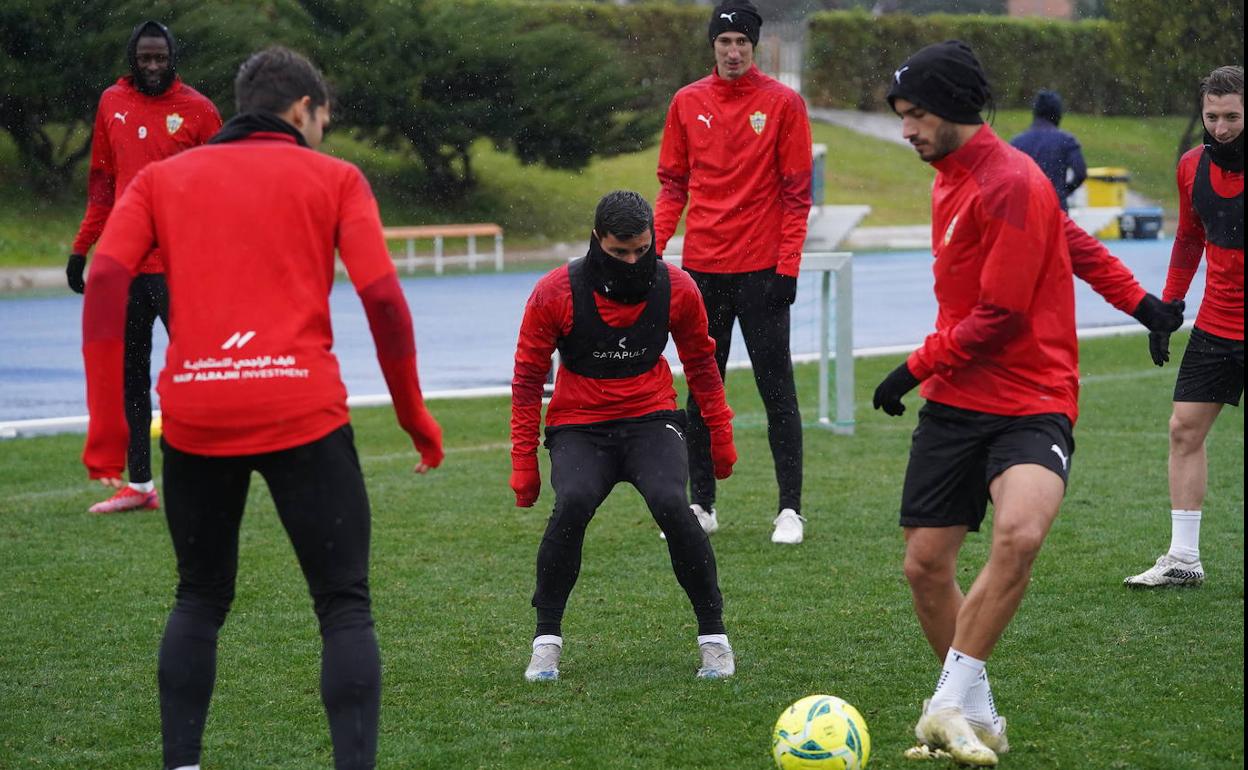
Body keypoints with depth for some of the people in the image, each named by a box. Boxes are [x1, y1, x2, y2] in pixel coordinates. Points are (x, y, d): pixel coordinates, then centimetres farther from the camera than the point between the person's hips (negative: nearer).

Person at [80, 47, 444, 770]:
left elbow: (106, 280, 1)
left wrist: (107, 425, 1)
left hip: (193, 414, 3)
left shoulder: (161, 178, 16)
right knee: (345, 607, 5)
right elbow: (382, 296, -1)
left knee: (200, 600, 20)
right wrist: (415, 416, 9)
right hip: (301, 410, -3)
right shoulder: (334, 178, 10)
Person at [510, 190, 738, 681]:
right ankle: (546, 641, -16)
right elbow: (528, 379, -2)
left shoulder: (676, 288, -6)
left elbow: (700, 364, 12)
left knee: (671, 504, -28)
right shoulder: (555, 293, -11)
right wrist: (524, 464, -4)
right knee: (572, 505, -31)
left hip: (651, 419, 1)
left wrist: (721, 434, 14)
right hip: (579, 426, -1)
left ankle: (713, 636, -12)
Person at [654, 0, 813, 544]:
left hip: (761, 271, -4)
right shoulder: (688, 103, 7)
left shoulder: (782, 103, -3)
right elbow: (673, 184, 12)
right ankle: (701, 505, 16)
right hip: (702, 269, 4)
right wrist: (654, 246, 0)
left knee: (777, 391, -1)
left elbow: (796, 192, -4)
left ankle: (790, 509, 3)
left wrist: (787, 267, -10)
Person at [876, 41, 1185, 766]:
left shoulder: (1010, 183, -17)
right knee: (925, 563, 3)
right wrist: (1136, 298, 24)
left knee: (1019, 534, -32)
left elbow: (1001, 314, -19)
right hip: (954, 403, 9)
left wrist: (917, 367, -9)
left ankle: (951, 704, -25)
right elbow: (1068, 236, 22)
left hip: (1030, 403, -9)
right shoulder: (951, 176, 11)